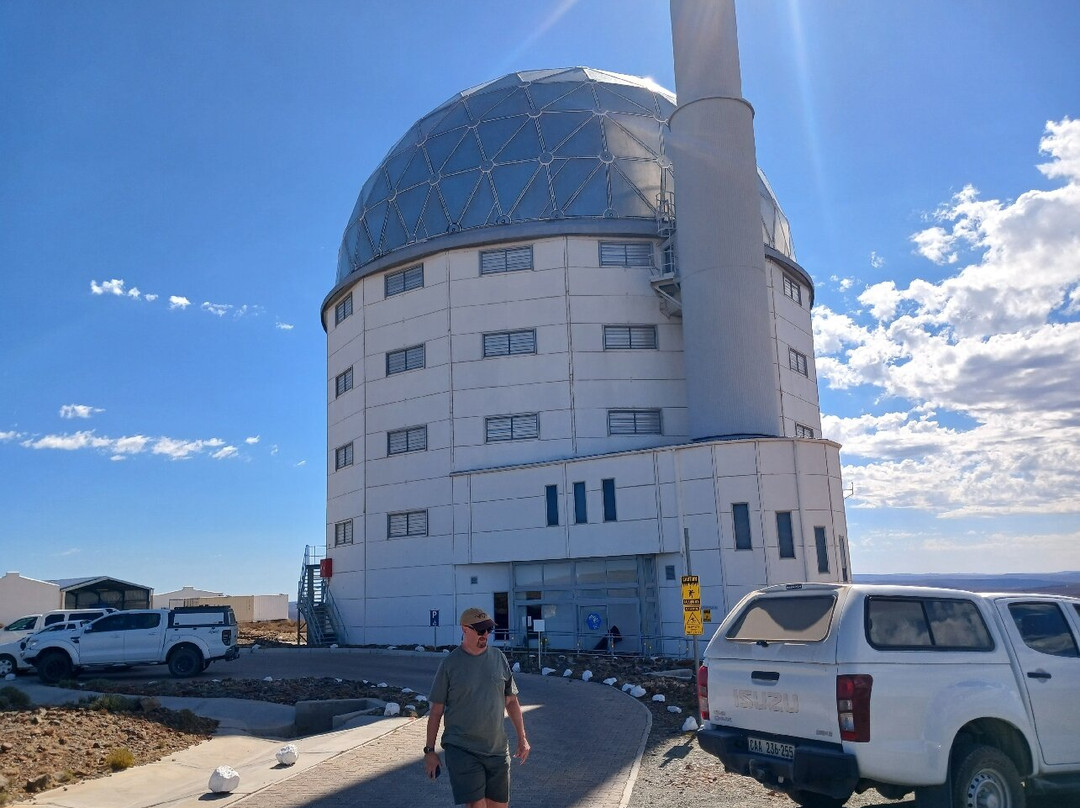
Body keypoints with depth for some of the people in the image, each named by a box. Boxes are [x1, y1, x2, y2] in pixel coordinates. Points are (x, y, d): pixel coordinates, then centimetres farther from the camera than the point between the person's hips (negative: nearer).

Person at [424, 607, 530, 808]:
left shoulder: (499, 658, 4)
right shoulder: (450, 663, -5)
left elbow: (511, 701, 12)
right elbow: (436, 711, 0)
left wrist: (522, 738, 10)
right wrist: (429, 750, 1)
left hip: (497, 749, 4)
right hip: (461, 750, -4)